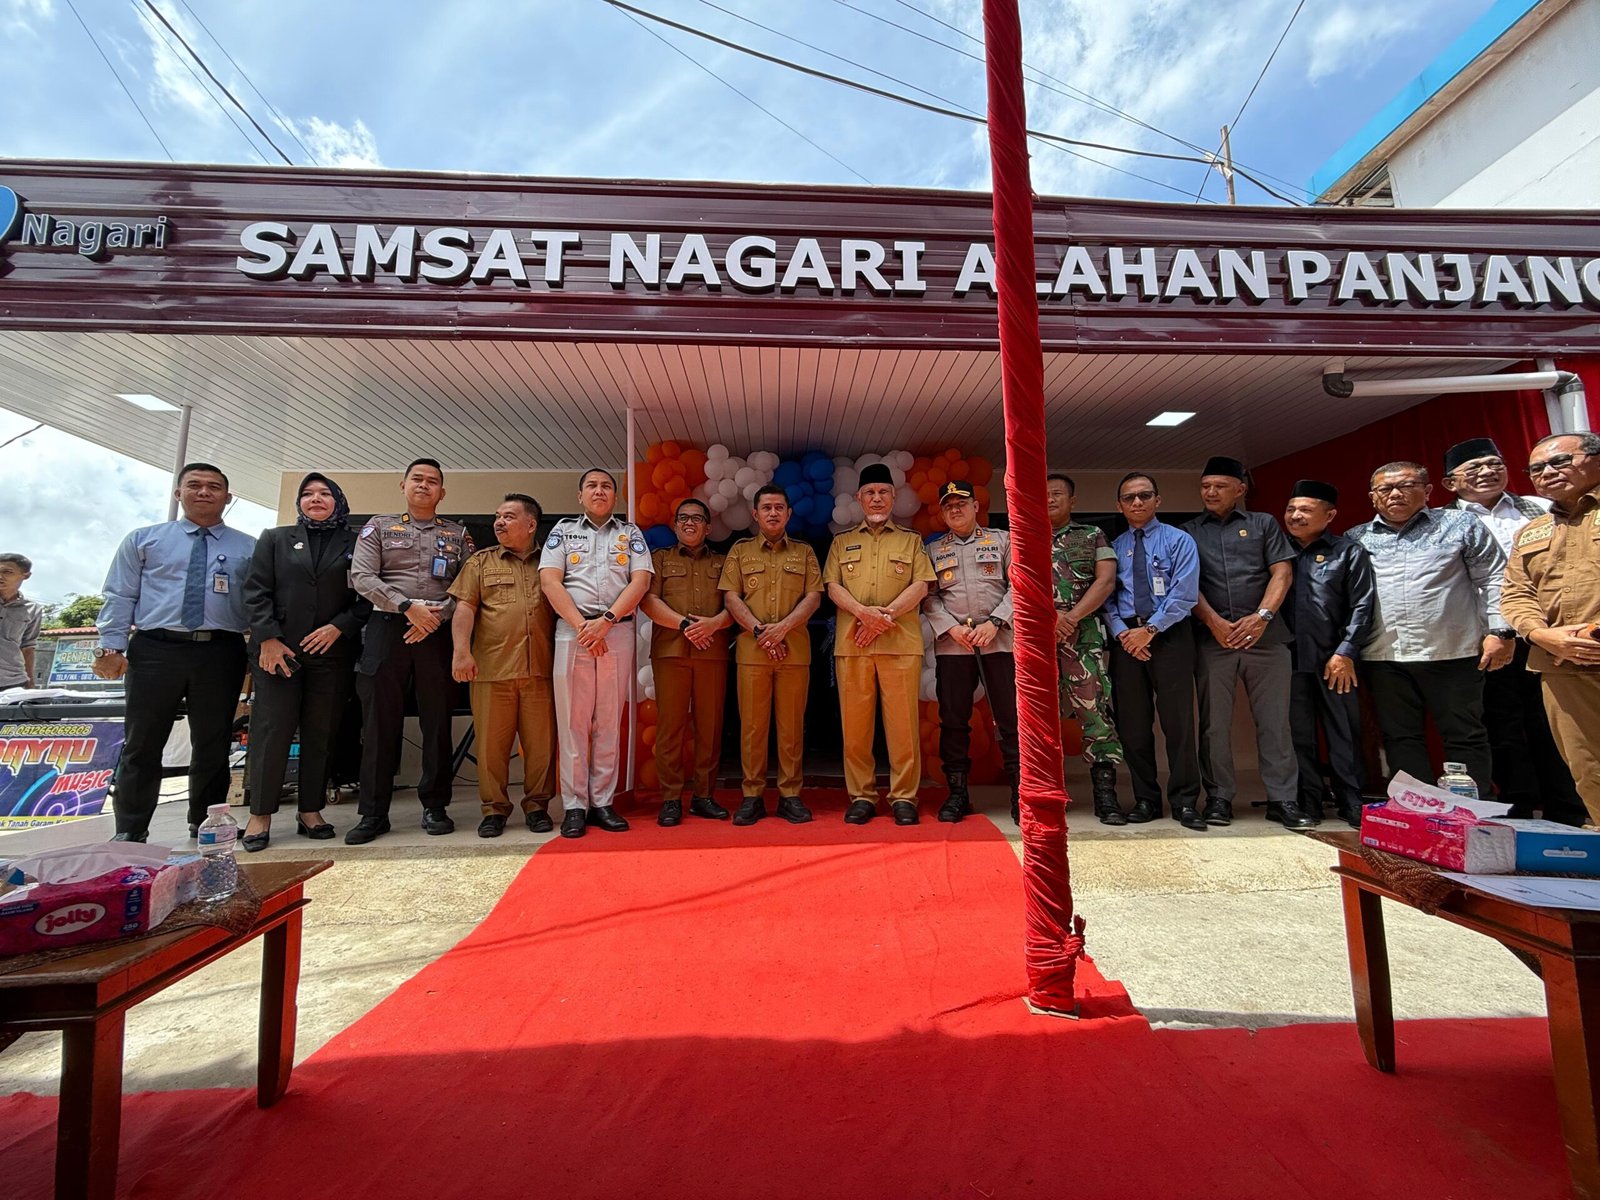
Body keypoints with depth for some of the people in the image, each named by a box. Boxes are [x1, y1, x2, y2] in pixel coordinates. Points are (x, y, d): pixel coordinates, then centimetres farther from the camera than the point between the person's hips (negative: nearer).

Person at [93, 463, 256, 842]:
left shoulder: (248, 548, 10)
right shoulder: (144, 540, 13)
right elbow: (120, 596, 8)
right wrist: (111, 646, -3)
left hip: (221, 654, 0)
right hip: (155, 649, 1)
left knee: (212, 746, 7)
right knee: (142, 745, 6)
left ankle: (205, 828, 20)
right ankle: (129, 832, 18)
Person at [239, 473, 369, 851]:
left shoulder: (354, 544, 9)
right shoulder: (275, 539, 13)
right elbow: (255, 591, 5)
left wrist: (339, 627, -10)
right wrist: (268, 639, -6)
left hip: (332, 653, 0)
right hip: (277, 651, 0)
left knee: (320, 734, 4)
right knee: (271, 730, -1)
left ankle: (310, 811, 13)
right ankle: (260, 815, 9)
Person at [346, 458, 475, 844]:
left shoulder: (458, 534, 13)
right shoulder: (379, 526, 12)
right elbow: (361, 577, 0)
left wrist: (437, 615, -11)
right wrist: (408, 606, -12)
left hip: (438, 633, 0)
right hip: (387, 628, 0)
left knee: (437, 721, 2)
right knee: (379, 722, 1)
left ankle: (435, 807, 12)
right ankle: (373, 813, 10)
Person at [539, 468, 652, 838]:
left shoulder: (630, 532, 14)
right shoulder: (563, 530, 14)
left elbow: (640, 581, 1)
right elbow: (549, 580, 1)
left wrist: (605, 621, -11)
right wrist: (581, 626, -10)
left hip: (618, 632, 1)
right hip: (572, 631, 0)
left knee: (609, 721, 4)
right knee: (572, 720, 0)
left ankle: (603, 802, 11)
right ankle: (574, 806, 8)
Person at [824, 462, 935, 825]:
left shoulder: (911, 540, 16)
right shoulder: (843, 542, 19)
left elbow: (921, 585, 4)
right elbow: (832, 587, 6)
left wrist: (887, 613, -11)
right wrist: (864, 612, -12)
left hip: (901, 642, -1)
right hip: (851, 643, 1)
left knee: (902, 721, -2)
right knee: (855, 723, 1)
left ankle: (904, 798, 8)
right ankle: (861, 797, 12)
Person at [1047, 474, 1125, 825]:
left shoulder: (1093, 536, 15)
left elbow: (1106, 581, 2)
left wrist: (1071, 616, -10)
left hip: (1084, 636, -1)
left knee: (1096, 711, -5)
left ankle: (1106, 796, 3)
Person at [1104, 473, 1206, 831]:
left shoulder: (1179, 541, 4)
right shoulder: (1113, 548, 12)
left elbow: (1184, 594, -8)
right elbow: (1106, 597, 6)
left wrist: (1149, 630, -14)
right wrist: (1122, 633, -9)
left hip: (1169, 636, -3)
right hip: (1126, 637, 3)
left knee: (1177, 720, -1)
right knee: (1133, 723, 6)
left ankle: (1184, 802, 12)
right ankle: (1145, 800, 18)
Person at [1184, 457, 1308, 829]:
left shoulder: (1264, 524, 14)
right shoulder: (1188, 532, 13)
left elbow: (1282, 572, 4)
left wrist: (1262, 616, -10)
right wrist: (1214, 622, -10)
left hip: (1266, 635, 0)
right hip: (1212, 638, 0)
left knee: (1275, 720, 2)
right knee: (1214, 722, 2)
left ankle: (1283, 799, 11)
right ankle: (1219, 798, 10)